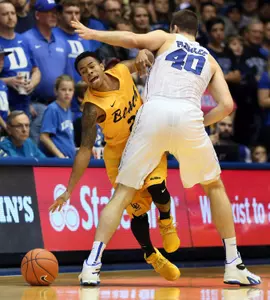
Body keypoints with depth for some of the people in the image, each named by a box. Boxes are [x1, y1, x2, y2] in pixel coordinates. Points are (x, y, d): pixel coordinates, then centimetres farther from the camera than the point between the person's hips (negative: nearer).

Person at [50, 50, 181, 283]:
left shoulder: (121, 71, -16)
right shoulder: (93, 107, -28)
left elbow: (144, 60, 5)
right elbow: (85, 149, -29)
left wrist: (143, 54, -21)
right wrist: (69, 190, -35)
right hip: (120, 154, -2)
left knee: (156, 188, -23)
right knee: (138, 210, 1)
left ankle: (166, 222, 11)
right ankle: (151, 255, 29)